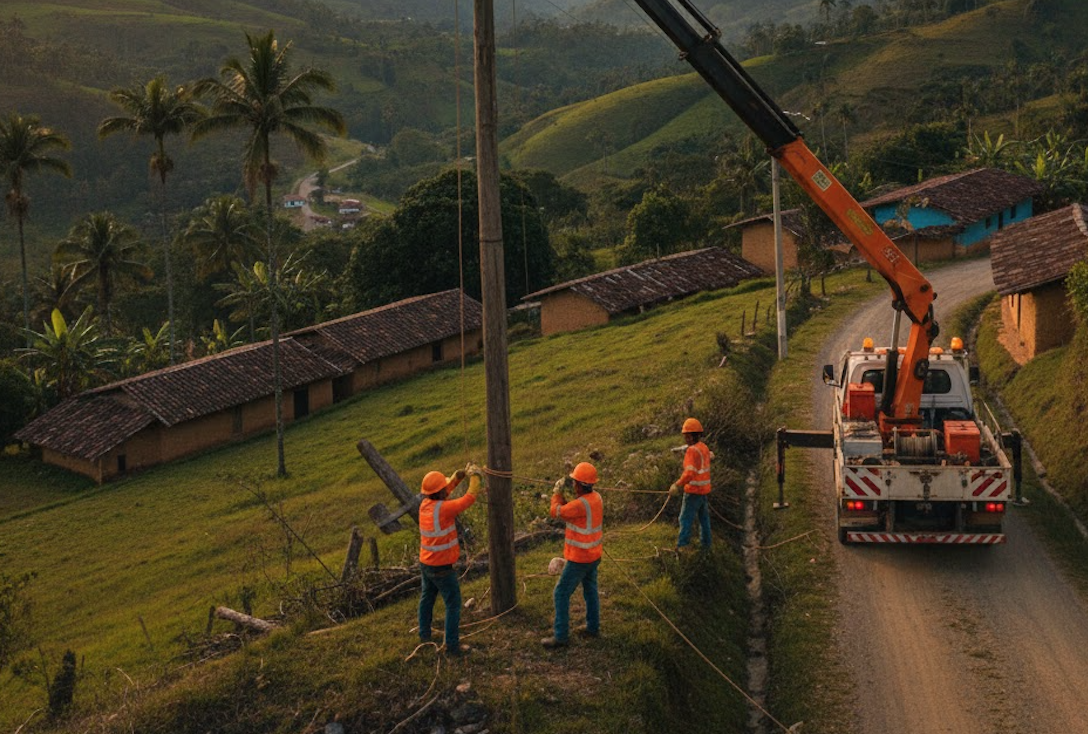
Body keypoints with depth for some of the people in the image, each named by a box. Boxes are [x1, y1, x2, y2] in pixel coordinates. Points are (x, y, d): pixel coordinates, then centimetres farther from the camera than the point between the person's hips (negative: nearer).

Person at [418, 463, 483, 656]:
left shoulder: (425, 504, -4)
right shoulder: (443, 508, -26)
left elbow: (443, 490, 14)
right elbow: (469, 499, -19)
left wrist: (459, 475, 5)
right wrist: (475, 477, -5)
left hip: (425, 563, 8)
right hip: (442, 568, -8)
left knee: (427, 598, 23)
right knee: (453, 605, 3)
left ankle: (424, 635, 38)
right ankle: (452, 645, 6)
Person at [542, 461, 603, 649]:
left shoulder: (581, 504, -30)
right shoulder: (596, 497, -1)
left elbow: (556, 511, -17)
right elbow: (569, 510, 7)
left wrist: (557, 492, -3)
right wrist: (563, 496, -3)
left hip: (579, 558, -9)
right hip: (593, 555, 9)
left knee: (561, 593, 0)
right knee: (590, 590, 22)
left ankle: (561, 636, 4)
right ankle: (593, 627, 35)